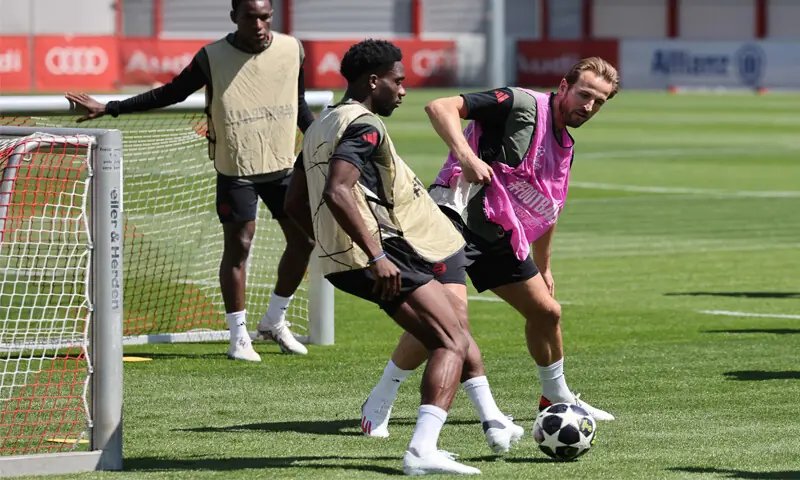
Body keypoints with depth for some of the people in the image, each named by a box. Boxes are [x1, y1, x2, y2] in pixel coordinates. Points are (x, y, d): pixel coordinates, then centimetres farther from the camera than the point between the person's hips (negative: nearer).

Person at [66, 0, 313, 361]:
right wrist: (109, 108, -3)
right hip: (236, 169, -4)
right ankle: (239, 336, 6)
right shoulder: (213, 58, -11)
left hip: (283, 166, 4)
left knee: (303, 240, 3)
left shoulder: (291, 50, -2)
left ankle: (274, 321, 23)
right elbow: (171, 93, 0)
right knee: (238, 247, -5)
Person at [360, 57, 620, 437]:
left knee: (546, 311, 13)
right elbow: (440, 107, -21)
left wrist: (543, 267, 33)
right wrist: (467, 156, -34)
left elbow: (545, 210, 30)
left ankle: (557, 398, 36)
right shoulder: (523, 105, -13)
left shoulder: (564, 147, 15)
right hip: (458, 215, -9)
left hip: (500, 234, 9)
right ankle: (379, 402, -9)